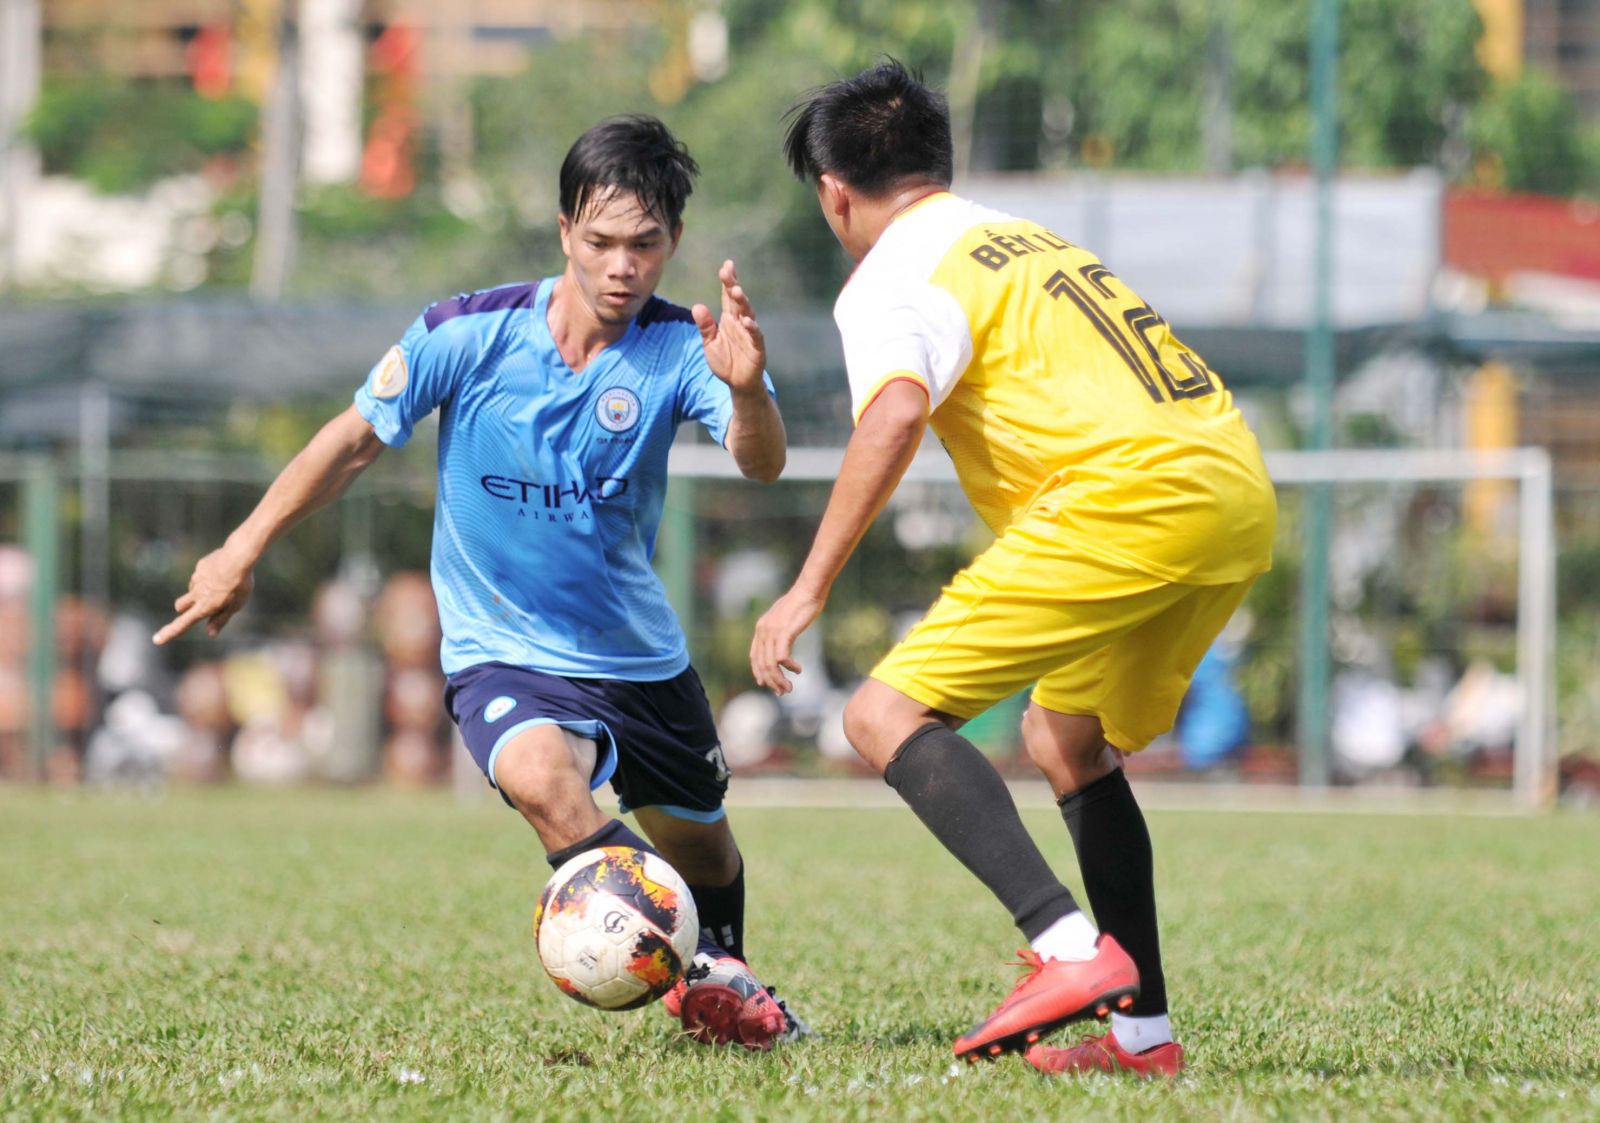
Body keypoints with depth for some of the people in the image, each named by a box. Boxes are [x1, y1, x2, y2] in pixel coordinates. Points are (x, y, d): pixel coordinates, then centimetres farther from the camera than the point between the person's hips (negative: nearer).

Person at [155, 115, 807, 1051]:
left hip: (642, 657, 3)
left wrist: (748, 388, -53)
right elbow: (355, 440, -2)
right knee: (541, 776, -35)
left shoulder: (679, 349, -14)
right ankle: (704, 976, -39)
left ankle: (728, 984, 52)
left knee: (699, 843, 20)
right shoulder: (470, 335, -15)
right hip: (503, 652, -3)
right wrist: (242, 553, 1)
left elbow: (761, 463, -31)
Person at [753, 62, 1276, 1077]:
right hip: (1242, 499, 9)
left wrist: (810, 588, -18)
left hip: (1132, 497, -9)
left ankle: (1071, 949, -25)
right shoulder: (1029, 240, 29)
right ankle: (1141, 1030, 23)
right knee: (1069, 744, 27)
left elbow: (897, 412, -18)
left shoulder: (892, 278, 2)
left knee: (888, 717, -8)